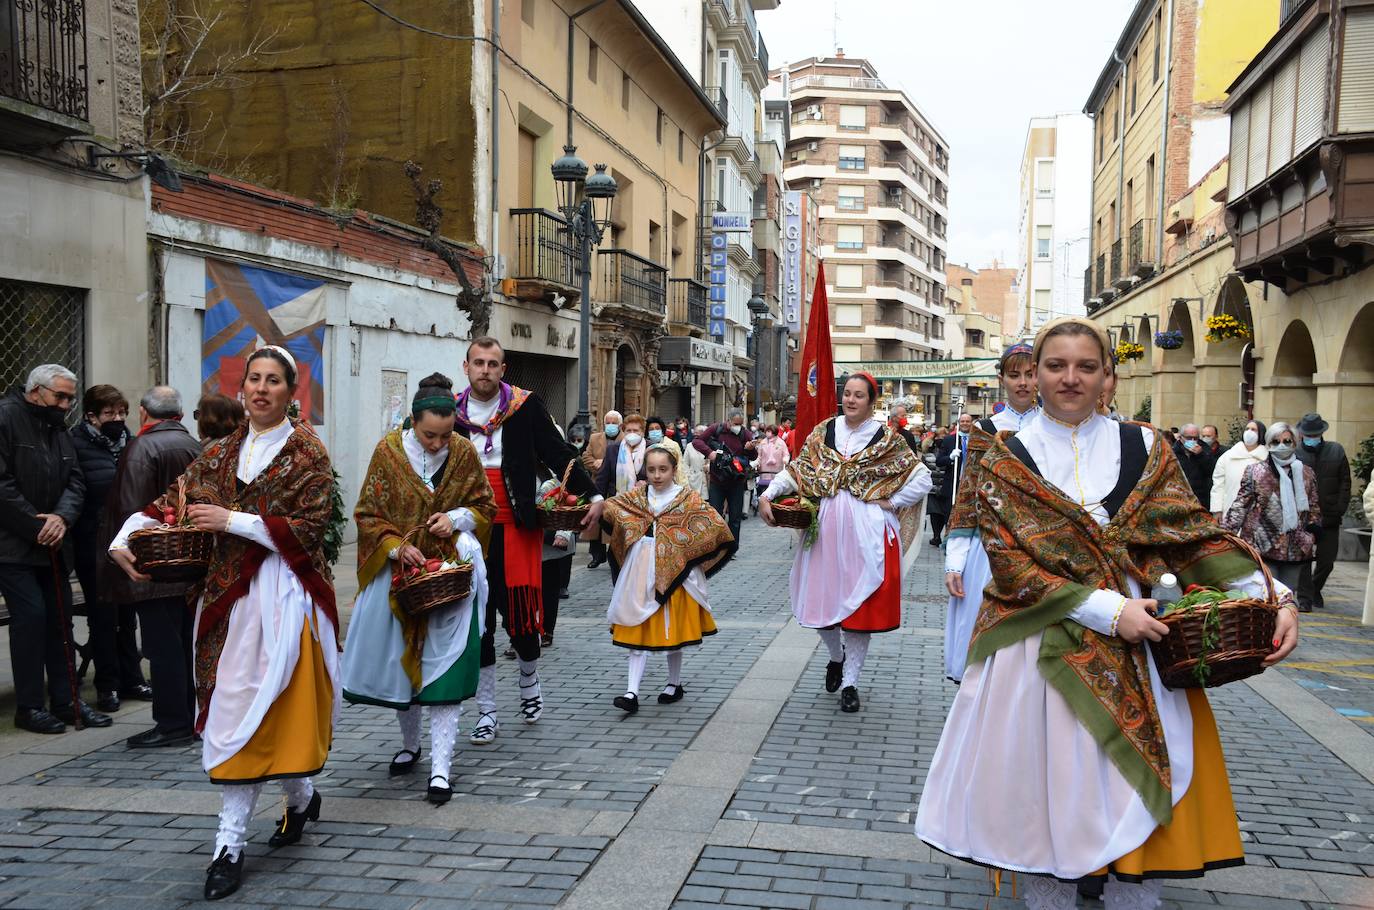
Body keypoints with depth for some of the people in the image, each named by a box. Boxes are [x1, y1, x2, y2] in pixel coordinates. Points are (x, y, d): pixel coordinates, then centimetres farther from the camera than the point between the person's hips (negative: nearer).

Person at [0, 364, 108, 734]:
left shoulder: (59, 429, 14)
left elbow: (75, 481, 8)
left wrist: (62, 516, -12)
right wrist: (36, 527, -16)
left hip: (51, 543, 8)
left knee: (60, 617, 8)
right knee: (31, 614, -11)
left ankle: (64, 700, 16)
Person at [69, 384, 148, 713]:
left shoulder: (128, 442, 9)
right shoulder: (78, 444, -7)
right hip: (95, 545, -5)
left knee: (127, 612, 12)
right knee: (103, 614, 2)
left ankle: (131, 678, 21)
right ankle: (107, 685, 12)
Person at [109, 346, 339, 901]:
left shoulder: (307, 454, -2)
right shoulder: (220, 455, 14)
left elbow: (308, 528, -12)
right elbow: (170, 504, 10)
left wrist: (232, 521, -16)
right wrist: (125, 537, -8)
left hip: (285, 593, -5)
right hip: (229, 594, 5)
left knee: (270, 705, -7)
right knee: (233, 708, 6)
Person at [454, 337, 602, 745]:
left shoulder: (526, 406, 0)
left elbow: (559, 454, -2)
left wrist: (592, 495, -11)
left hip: (517, 527, -2)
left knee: (521, 610, 2)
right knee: (478, 619, 4)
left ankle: (529, 683, 33)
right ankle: (486, 712, 15)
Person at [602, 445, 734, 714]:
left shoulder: (688, 498, -3)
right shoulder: (637, 496, 7)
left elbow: (715, 526, -8)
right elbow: (608, 509, 2)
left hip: (673, 574, -2)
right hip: (641, 575, 2)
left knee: (673, 630, 8)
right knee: (638, 631, 0)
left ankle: (675, 684, 27)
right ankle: (632, 692, 1)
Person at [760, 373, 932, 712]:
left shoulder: (887, 439, 0)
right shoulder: (823, 432, 7)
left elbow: (922, 479, 2)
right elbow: (795, 469, 7)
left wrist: (891, 502, -5)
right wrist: (768, 495, -6)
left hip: (866, 533, -2)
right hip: (826, 529, 3)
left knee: (860, 605, 0)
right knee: (820, 601, 5)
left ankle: (850, 682, 14)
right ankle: (837, 655, 36)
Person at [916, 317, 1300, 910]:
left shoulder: (1145, 449, 6)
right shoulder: (1005, 461, 1)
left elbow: (1195, 535, 1)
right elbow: (1011, 567, -7)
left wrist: (1269, 595, -14)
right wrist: (1107, 610, -16)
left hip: (1141, 650, 2)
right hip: (1043, 650, -1)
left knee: (1138, 795, 3)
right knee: (1050, 795, 5)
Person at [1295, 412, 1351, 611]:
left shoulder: (1337, 451, 5)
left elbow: (1345, 483, 7)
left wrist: (1339, 510, -2)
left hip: (1329, 518, 2)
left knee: (1327, 561, 10)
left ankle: (1315, 589, 33)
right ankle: (1304, 596, 8)